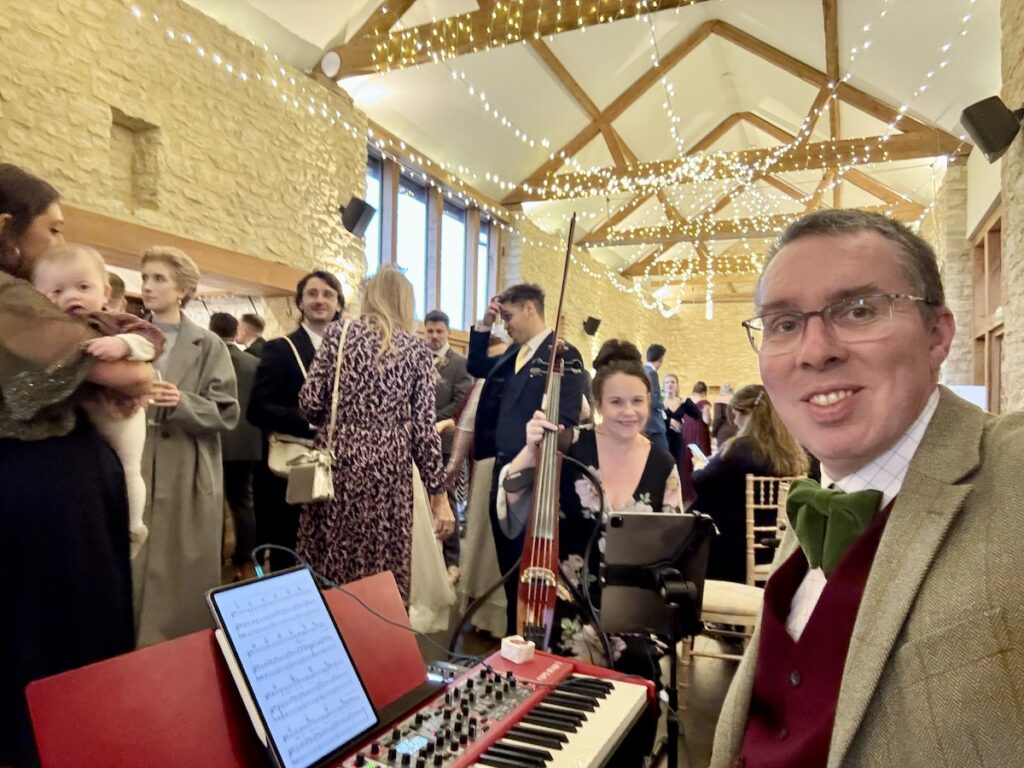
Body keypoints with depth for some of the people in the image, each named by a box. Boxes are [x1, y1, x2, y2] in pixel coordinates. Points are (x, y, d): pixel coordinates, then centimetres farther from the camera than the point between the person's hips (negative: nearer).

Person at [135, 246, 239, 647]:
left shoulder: (208, 345, 1)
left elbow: (227, 412, -4)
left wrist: (182, 403, -19)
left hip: (190, 477, -2)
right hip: (134, 472, 2)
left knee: (186, 576, 4)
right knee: (133, 573, 5)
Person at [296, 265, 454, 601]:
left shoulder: (339, 332, 3)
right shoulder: (417, 349, 3)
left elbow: (310, 402, -3)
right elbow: (423, 426, -2)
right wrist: (439, 493, 3)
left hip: (338, 458, 0)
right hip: (389, 464, 0)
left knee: (329, 566, 11)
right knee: (383, 572, 8)